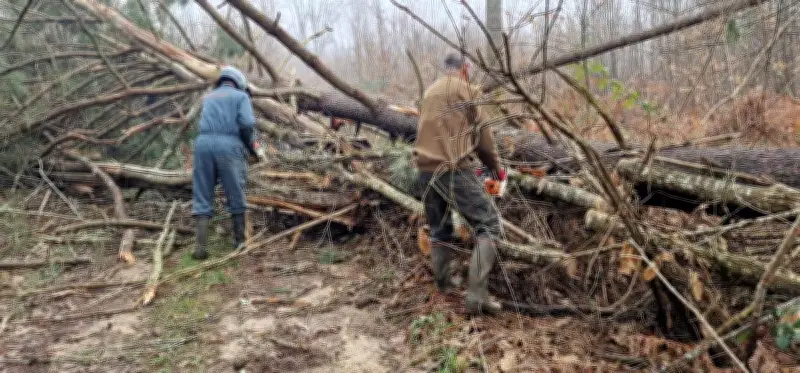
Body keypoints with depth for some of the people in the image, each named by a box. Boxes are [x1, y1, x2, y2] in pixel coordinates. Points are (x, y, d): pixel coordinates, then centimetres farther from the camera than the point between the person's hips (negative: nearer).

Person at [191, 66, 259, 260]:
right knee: (236, 195, 12)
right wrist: (250, 146, 12)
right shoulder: (241, 96, 11)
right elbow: (247, 124, -5)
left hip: (203, 144, 4)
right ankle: (239, 240, 22)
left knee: (202, 199, 6)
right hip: (229, 147, -3)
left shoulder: (208, 97, 26)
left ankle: (200, 247, -4)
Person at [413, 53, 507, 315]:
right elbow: (483, 136, 3)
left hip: (426, 168, 7)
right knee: (488, 226, -3)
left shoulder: (429, 92, 21)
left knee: (439, 230, 22)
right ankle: (477, 295, -12)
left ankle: (443, 282, 32)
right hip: (455, 169, -7)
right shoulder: (468, 91, 1)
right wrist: (496, 167, 19)